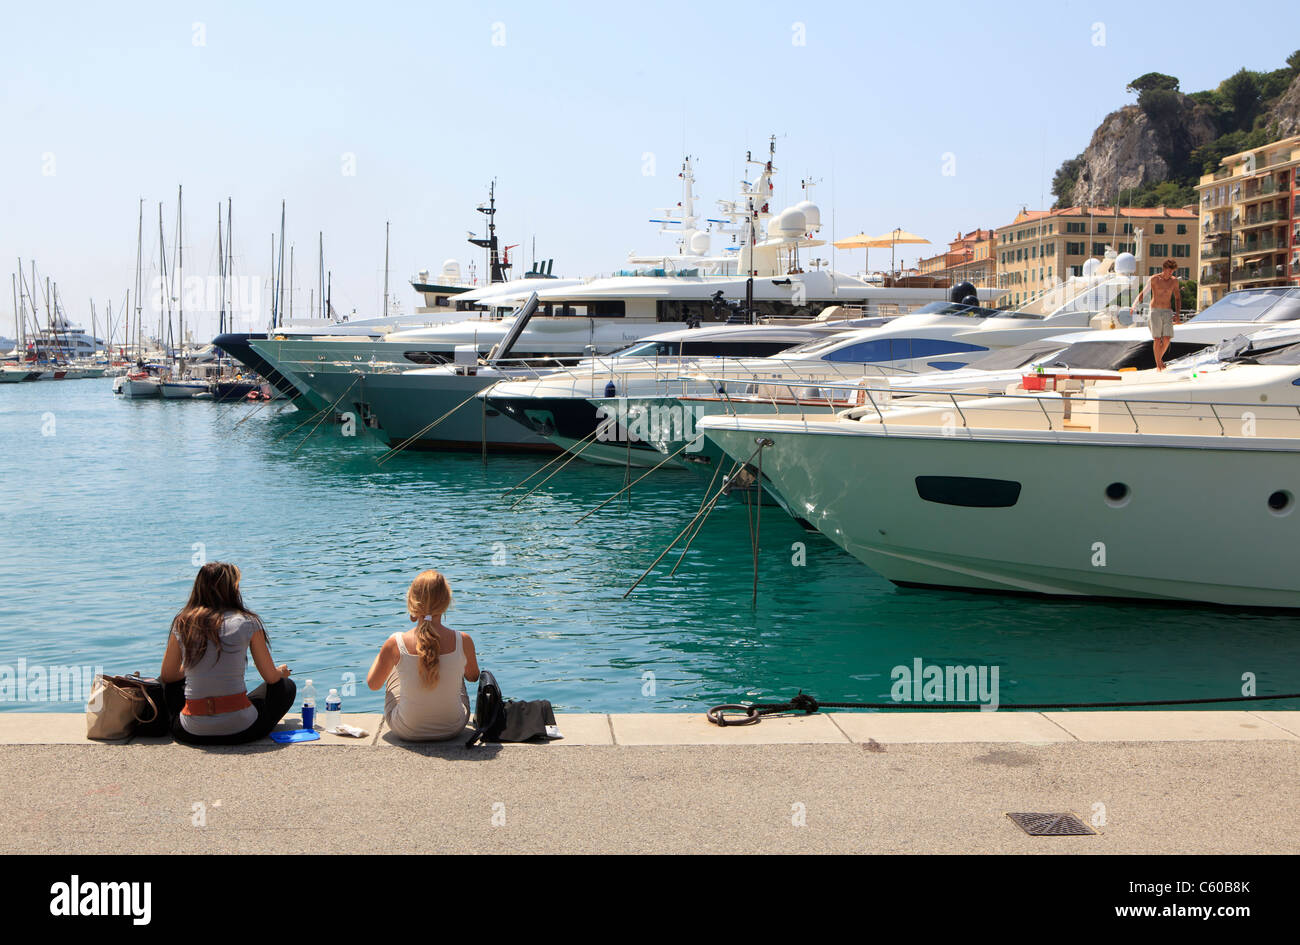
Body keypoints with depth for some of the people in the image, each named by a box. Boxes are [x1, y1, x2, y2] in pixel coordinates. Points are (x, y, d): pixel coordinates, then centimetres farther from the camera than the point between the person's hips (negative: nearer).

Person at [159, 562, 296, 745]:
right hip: (240, 730, -3)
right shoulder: (248, 622, -4)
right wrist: (281, 672, 28)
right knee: (287, 686, 23)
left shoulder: (181, 624, 3)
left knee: (173, 684, 35)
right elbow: (271, 678, 4)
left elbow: (167, 676, 15)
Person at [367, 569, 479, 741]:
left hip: (407, 732, 0)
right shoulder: (463, 641, -19)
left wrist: (382, 653, 16)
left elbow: (373, 684, -2)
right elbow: (473, 677, 3)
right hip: (453, 729, 1)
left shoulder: (395, 644, -22)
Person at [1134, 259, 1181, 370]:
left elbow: (1177, 298, 15)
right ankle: (1158, 364, 3)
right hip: (1155, 311, -3)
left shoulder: (1174, 281, 5)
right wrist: (1134, 306, -12)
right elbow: (1142, 294, -2)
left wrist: (1177, 313, 6)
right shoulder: (1154, 279, -4)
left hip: (1168, 312, 3)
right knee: (1157, 339, -7)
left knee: (1167, 339, -6)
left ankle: (1160, 358, 20)